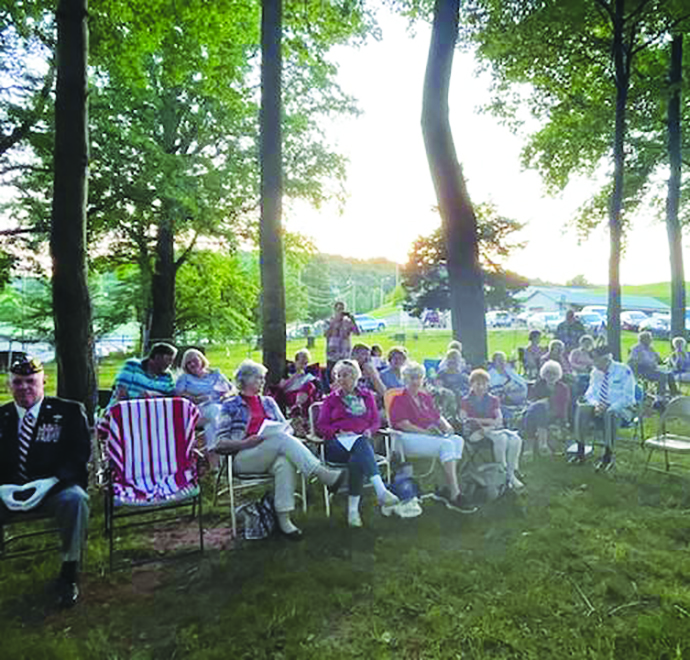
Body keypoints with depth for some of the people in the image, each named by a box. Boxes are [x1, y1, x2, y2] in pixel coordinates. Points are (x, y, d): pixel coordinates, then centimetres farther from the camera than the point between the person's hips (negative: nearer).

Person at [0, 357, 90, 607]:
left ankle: (68, 574, -14)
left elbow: (81, 454, -4)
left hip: (53, 489, -3)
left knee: (75, 499, -34)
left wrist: (50, 482, -19)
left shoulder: (68, 412, 3)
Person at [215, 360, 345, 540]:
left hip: (273, 455, 4)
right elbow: (220, 442, 2)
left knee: (285, 462, -35)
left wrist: (286, 435, -3)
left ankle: (283, 518, -39)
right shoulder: (230, 406, 10)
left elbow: (285, 427, 21)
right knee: (282, 440, -32)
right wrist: (246, 442, -14)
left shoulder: (268, 402, 24)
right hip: (244, 458, -3)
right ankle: (323, 474, -38)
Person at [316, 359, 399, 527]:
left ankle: (353, 509, -40)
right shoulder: (331, 399, 20)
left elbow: (375, 421, 20)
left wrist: (369, 431, -3)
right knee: (361, 445, -38)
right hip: (337, 443, -2)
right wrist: (338, 432, -7)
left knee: (357, 461, -37)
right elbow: (321, 425, 12)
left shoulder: (367, 395, 24)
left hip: (362, 441, 2)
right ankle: (381, 491, -52)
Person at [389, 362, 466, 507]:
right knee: (447, 444, -29)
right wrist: (425, 431, -17)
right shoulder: (399, 399, 1)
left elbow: (438, 416, 25)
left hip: (432, 434, 7)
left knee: (458, 440, -20)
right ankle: (454, 494, -28)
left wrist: (446, 426, 2)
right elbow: (403, 424, -10)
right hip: (409, 437, -7)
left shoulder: (426, 397, 24)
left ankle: (447, 489, -23)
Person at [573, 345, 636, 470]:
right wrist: (596, 404, -14)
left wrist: (609, 407, -28)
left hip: (621, 408, -5)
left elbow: (628, 397, -16)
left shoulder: (624, 371, -11)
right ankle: (580, 451, -19)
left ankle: (608, 456, -27)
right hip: (600, 407, 5)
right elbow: (590, 393, 9)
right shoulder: (595, 372, 5)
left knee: (611, 414, -39)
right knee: (581, 409, -22)